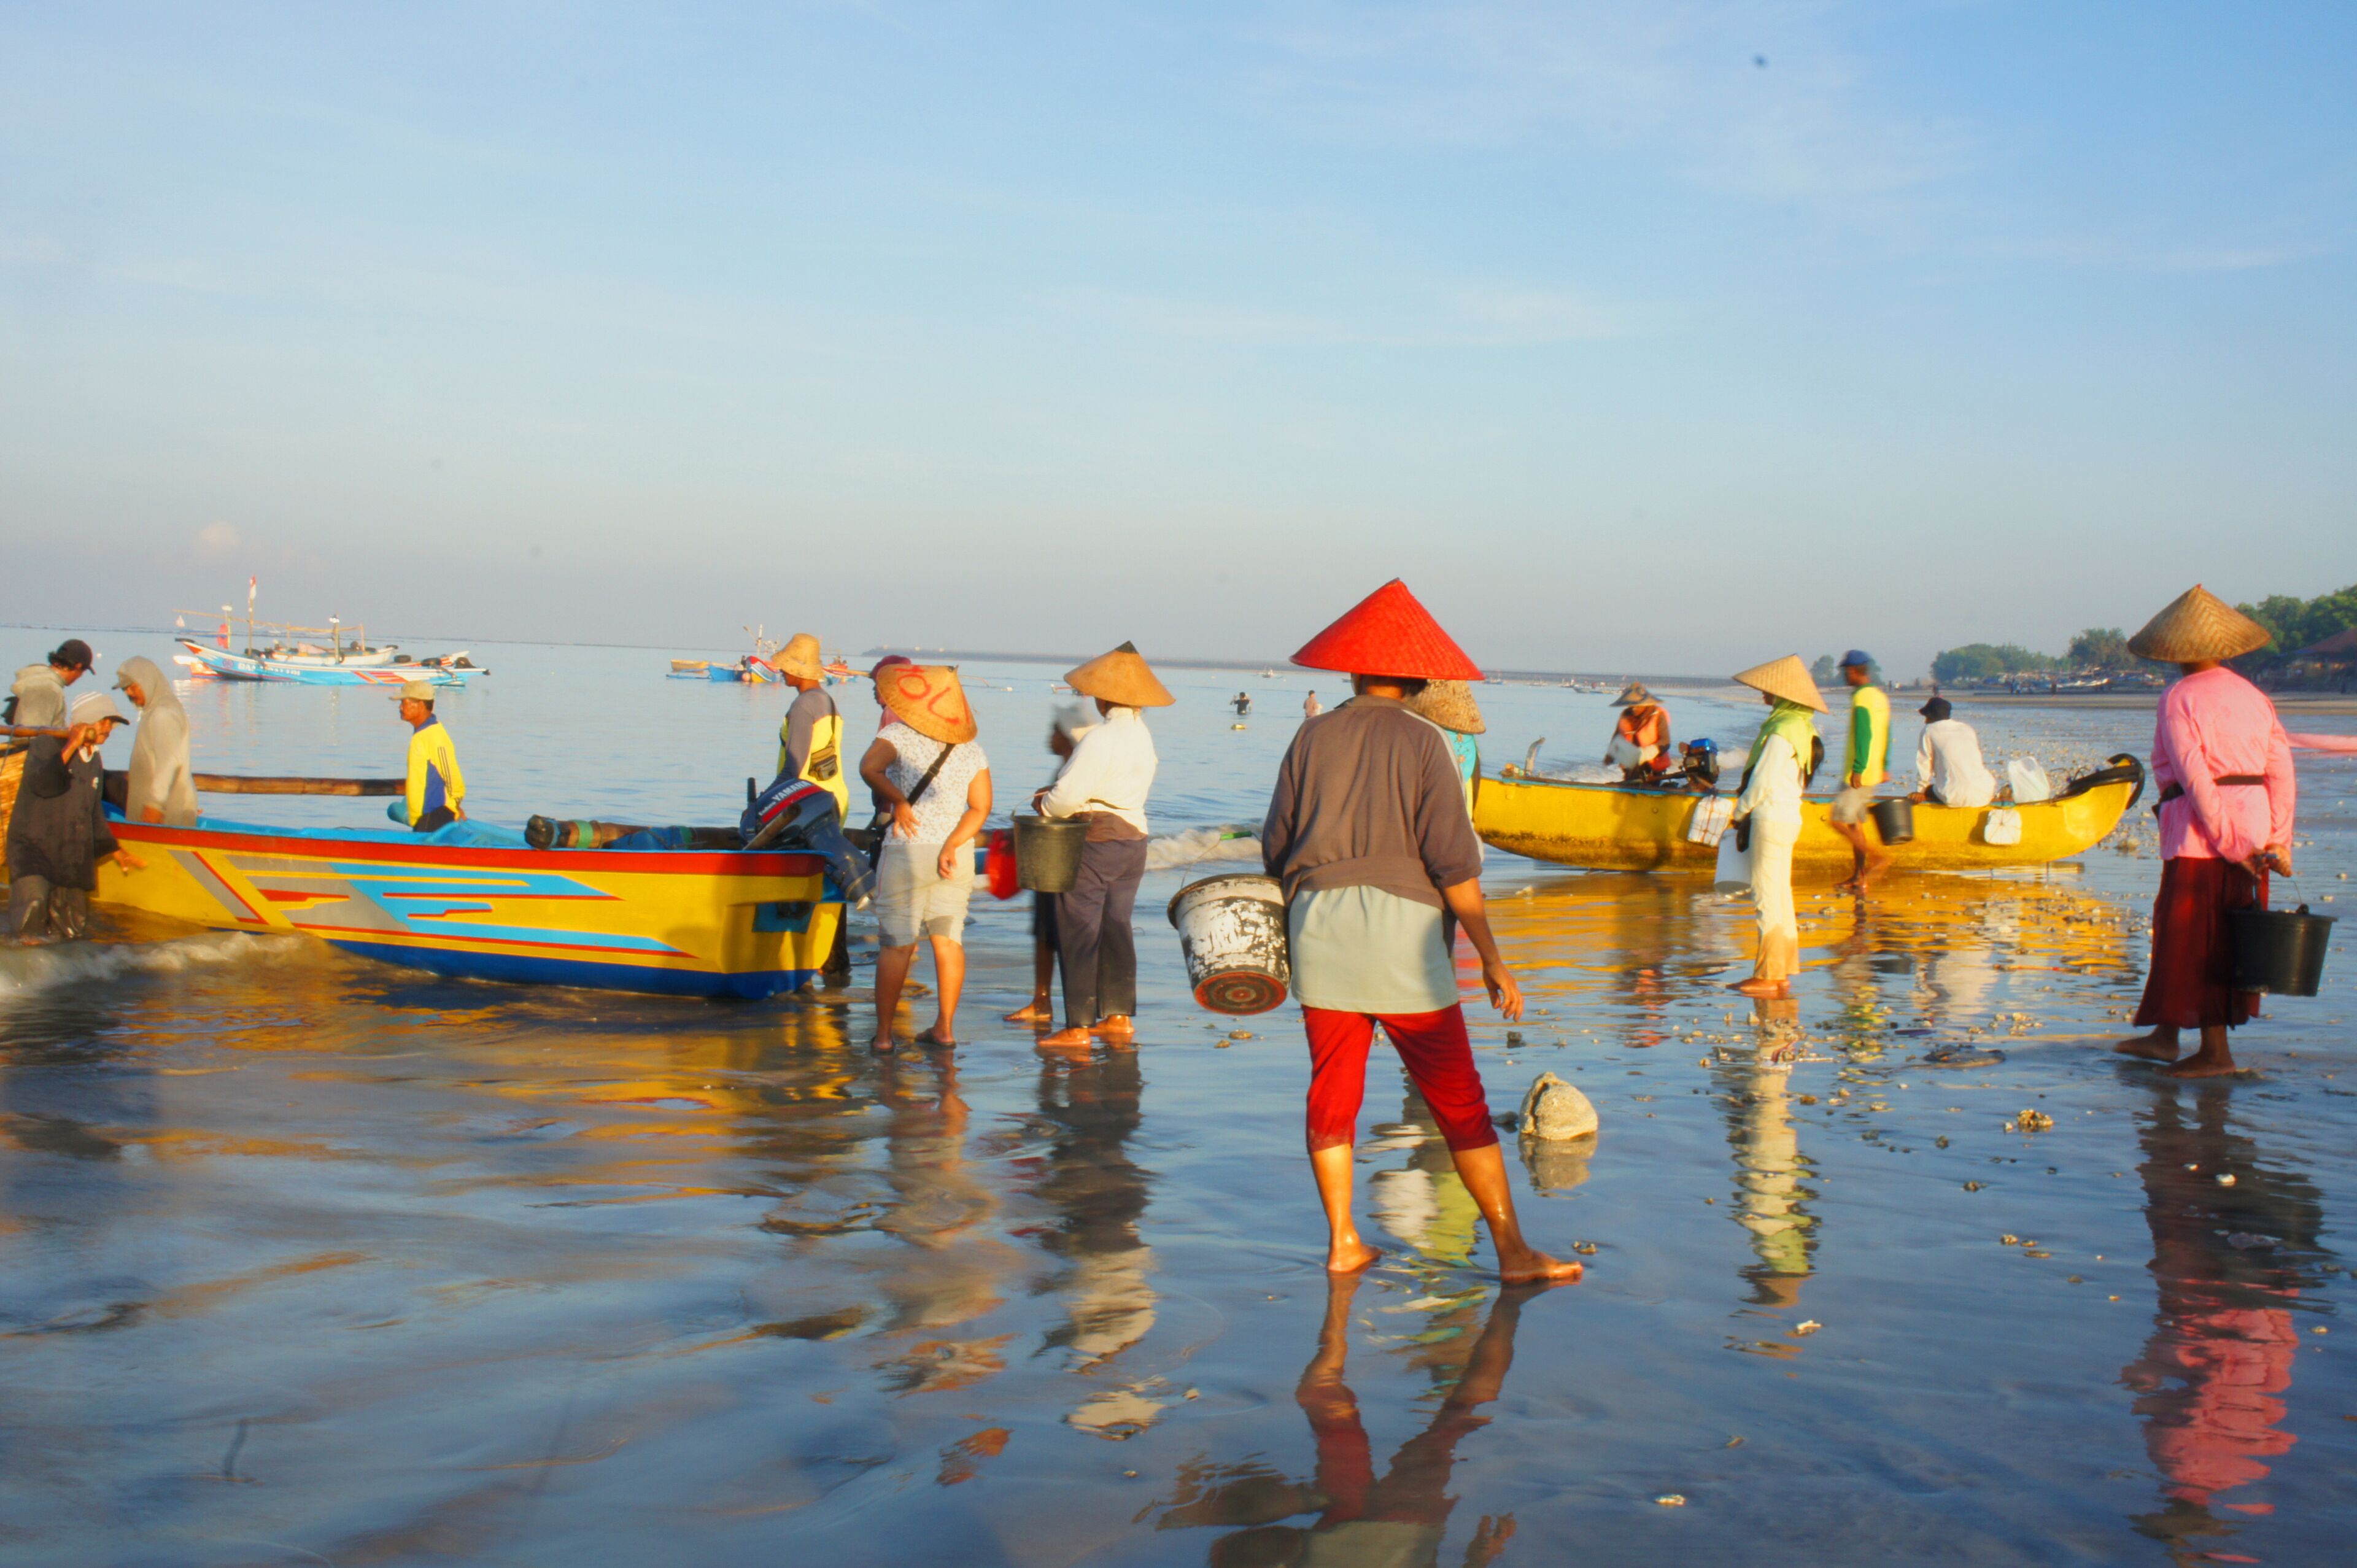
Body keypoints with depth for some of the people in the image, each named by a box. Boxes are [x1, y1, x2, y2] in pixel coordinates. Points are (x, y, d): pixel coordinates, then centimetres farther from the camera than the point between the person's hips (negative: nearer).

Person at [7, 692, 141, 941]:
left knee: (75, 929, 9)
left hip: (72, 854, 7)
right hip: (33, 846, -7)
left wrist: (115, 850, 28)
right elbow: (41, 785, -27)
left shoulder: (94, 761, 14)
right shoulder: (45, 745, -7)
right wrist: (70, 748, -26)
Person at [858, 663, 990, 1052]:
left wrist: (899, 801, -14)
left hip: (907, 851, -4)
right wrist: (951, 846, -9)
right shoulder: (972, 751, 6)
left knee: (895, 944, 1)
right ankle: (945, 1028, 13)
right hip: (958, 856, 4)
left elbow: (869, 768, -26)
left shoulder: (897, 735, -6)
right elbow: (981, 807, -3)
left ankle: (883, 1033, 3)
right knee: (949, 940, 10)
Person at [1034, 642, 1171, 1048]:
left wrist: (1043, 805, 0)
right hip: (1133, 841, 8)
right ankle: (1119, 1016, 19)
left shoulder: (1101, 738, -20)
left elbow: (1068, 798, -21)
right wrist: (1057, 793, 8)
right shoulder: (1142, 735, 8)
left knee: (1079, 934, -1)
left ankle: (1078, 1027, 1)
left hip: (1093, 844, -8)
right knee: (1116, 929, 15)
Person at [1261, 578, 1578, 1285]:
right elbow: (1454, 862, -8)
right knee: (1459, 1100, 2)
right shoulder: (1423, 742, -3)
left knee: (1332, 1091, 12)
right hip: (1402, 933, -3)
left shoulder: (1312, 737, 6)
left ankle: (1342, 1242, 16)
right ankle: (1512, 1250, 4)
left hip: (1319, 924, 3)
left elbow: (1275, 850, 9)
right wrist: (1491, 959, -3)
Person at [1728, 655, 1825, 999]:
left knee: (1767, 897, -7)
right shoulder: (1801, 726, 12)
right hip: (1788, 817, 10)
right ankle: (1783, 973, 16)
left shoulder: (1782, 731, -18)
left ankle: (1768, 977, -5)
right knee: (1780, 898, 12)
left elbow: (1764, 781, -18)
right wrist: (1747, 794, 13)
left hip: (1771, 819, -10)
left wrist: (1741, 810, -3)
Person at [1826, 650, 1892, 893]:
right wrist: (1884, 767, 23)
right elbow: (1886, 735, 19)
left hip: (1858, 774, -10)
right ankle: (1859, 879, 14)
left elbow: (1864, 736, -22)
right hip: (1873, 773, 10)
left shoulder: (1861, 698, -15)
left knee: (1840, 821, -8)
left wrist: (1858, 770, -23)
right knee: (1855, 823, 12)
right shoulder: (1880, 697, 15)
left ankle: (1878, 856, -8)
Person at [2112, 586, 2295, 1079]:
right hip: (2253, 827, 7)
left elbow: (2195, 779, -17)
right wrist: (2279, 842, 4)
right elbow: (2282, 773, 5)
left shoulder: (2179, 700, -9)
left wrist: (2230, 845, -14)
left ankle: (2215, 1052, 6)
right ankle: (2165, 1034, 22)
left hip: (2202, 834, -7)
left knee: (2195, 940, 2)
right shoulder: (2255, 697, 10)